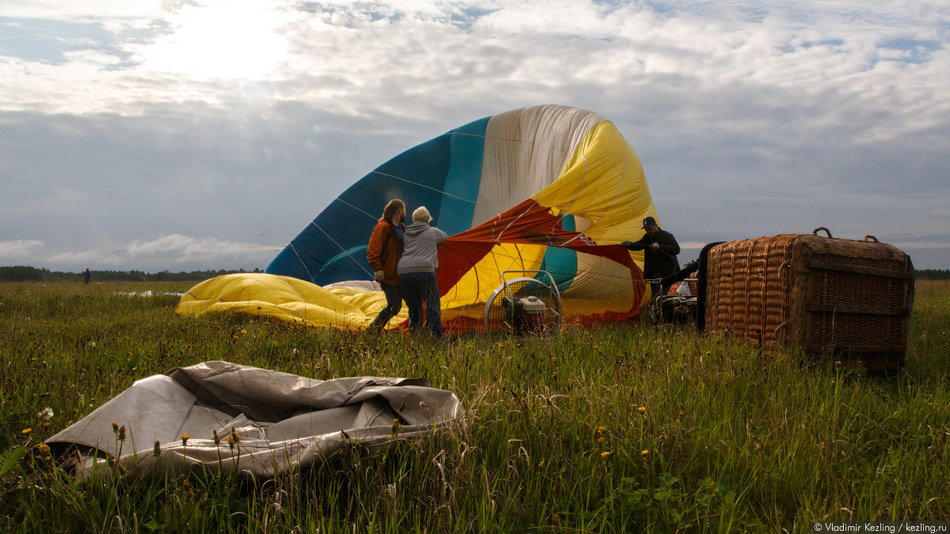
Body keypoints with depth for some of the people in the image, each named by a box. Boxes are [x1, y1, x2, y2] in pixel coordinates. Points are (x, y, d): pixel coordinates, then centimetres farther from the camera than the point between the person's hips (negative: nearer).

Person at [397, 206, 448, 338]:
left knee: (414, 307, 14)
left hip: (403, 272, 4)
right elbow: (445, 236, 36)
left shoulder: (405, 233, 21)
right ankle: (435, 337, -9)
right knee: (433, 306, -1)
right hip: (423, 270, -4)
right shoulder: (433, 232, 16)